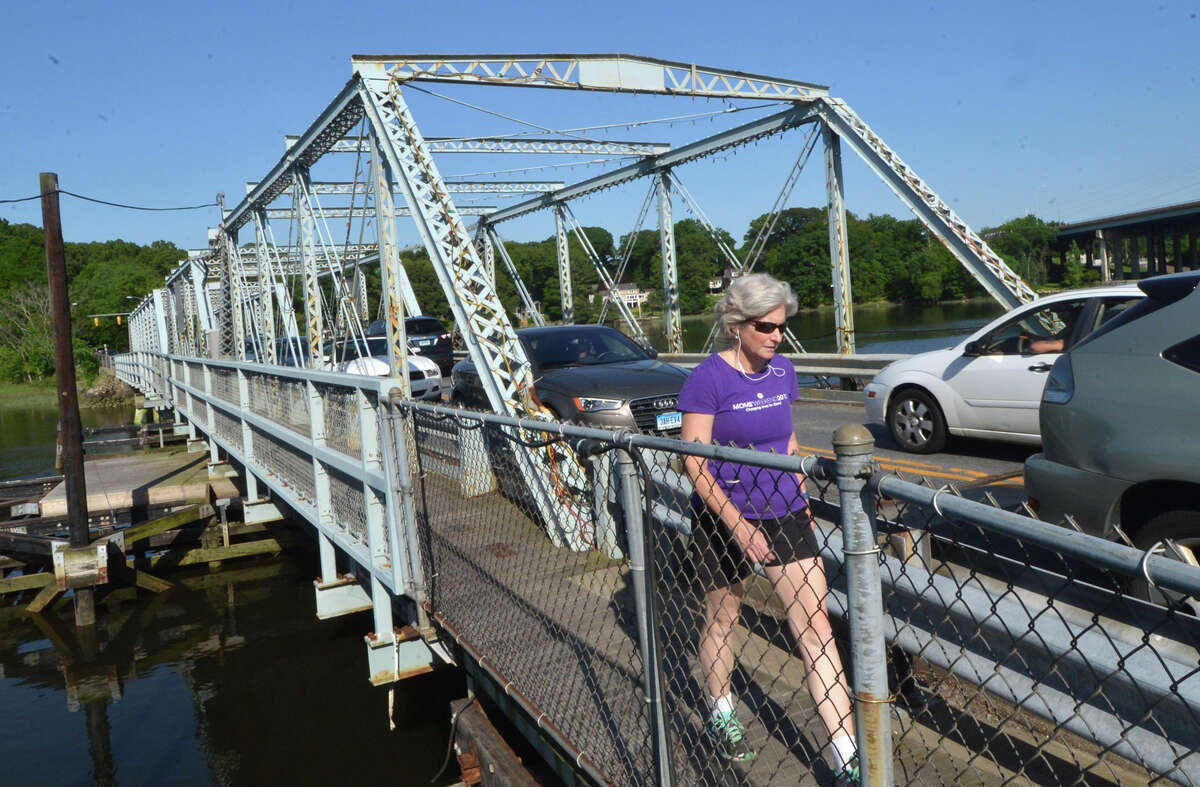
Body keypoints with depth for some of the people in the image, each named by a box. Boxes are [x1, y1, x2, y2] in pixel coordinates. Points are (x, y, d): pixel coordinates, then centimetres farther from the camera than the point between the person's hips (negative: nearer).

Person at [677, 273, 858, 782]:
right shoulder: (709, 378, -15)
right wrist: (737, 526, -20)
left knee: (815, 624, -3)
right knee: (722, 618, 15)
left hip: (782, 514, 5)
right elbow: (694, 462, -17)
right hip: (722, 518, -4)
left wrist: (802, 501, 16)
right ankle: (721, 714, 40)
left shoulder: (783, 372, 3)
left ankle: (848, 759, 2)